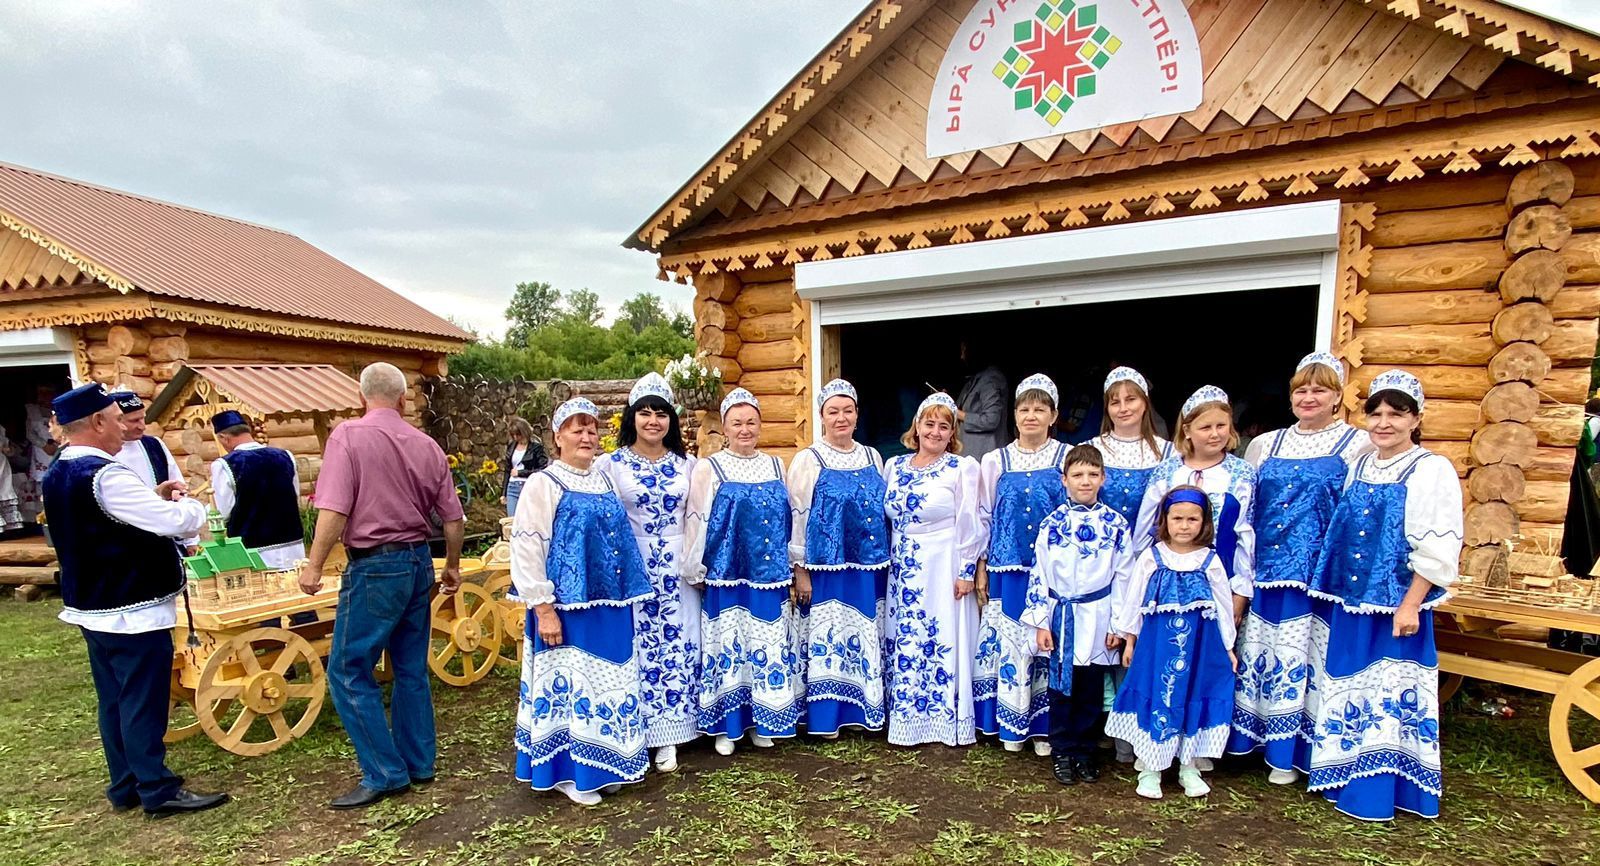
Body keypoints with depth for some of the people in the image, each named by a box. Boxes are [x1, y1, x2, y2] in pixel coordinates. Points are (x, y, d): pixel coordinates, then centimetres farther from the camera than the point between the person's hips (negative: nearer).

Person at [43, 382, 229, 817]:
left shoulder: (57, 475, 7)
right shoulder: (105, 476, -23)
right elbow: (178, 522, -26)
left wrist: (153, 498, 5)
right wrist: (188, 502, -5)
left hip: (91, 607, 10)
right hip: (132, 611, -10)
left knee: (114, 700, 17)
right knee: (144, 701, 0)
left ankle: (125, 786, 27)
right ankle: (158, 790, 9)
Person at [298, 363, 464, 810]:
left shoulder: (348, 435, -8)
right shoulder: (426, 445, 7)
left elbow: (334, 509, -17)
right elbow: (452, 517, 9)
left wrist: (314, 565, -9)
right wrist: (452, 567, 21)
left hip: (375, 567, -6)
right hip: (419, 562, 6)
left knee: (349, 671, 4)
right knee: (411, 669, 15)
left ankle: (385, 774, 7)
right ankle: (417, 764, 24)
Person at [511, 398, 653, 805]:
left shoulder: (603, 480, 11)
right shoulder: (543, 484, -7)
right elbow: (526, 549, -13)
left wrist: (627, 597, 14)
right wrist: (543, 608, -17)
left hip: (609, 607, 6)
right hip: (567, 607, -6)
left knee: (609, 685, 13)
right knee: (570, 683, 4)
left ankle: (603, 766, 29)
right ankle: (570, 773, 20)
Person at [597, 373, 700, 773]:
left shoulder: (686, 465, 7)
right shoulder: (610, 464, -1)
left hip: (676, 570, 3)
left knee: (676, 647, 6)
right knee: (634, 650, 3)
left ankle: (667, 737, 19)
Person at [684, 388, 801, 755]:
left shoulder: (775, 466, 10)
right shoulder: (709, 469, -3)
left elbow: (788, 520, 13)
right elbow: (696, 523, -4)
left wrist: (791, 568, 13)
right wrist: (695, 572, -5)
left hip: (769, 578, 4)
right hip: (726, 578, -4)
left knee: (768, 650, 10)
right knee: (728, 647, 4)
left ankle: (759, 723, 26)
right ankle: (725, 727, 20)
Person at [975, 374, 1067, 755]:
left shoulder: (1068, 459, 1)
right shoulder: (995, 461, 5)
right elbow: (983, 517, 9)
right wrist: (981, 568, 6)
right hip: (1007, 571, 1)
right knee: (1008, 644, 5)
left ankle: (1044, 726, 20)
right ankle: (1011, 725, 20)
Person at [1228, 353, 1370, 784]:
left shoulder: (1357, 445, 2)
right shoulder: (1264, 445, 11)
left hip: (1321, 574, -3)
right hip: (1267, 571, 4)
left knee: (1305, 658, 1)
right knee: (1259, 654, 8)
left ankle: (1292, 752, 16)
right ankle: (1262, 742, 24)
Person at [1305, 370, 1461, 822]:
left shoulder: (1432, 470, -8)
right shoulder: (1358, 467, 10)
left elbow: (1439, 549, -13)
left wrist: (1411, 604, -16)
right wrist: (1329, 589, 12)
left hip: (1394, 603, -6)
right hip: (1347, 600, 6)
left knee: (1387, 694, 2)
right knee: (1344, 689, 14)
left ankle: (1375, 791, 14)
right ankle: (1344, 777, 29)